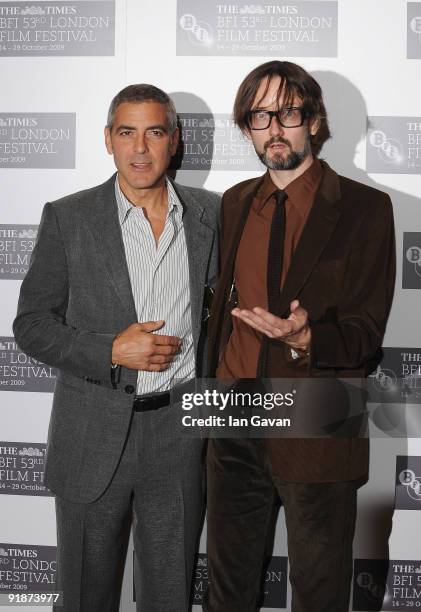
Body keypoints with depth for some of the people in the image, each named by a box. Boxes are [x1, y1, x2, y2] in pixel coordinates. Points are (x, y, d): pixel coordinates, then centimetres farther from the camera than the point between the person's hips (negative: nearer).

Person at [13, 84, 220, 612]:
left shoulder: (209, 214, 2)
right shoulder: (67, 218, -5)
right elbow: (31, 325, -3)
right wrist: (111, 351, -17)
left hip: (179, 432, 2)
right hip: (94, 436, -1)